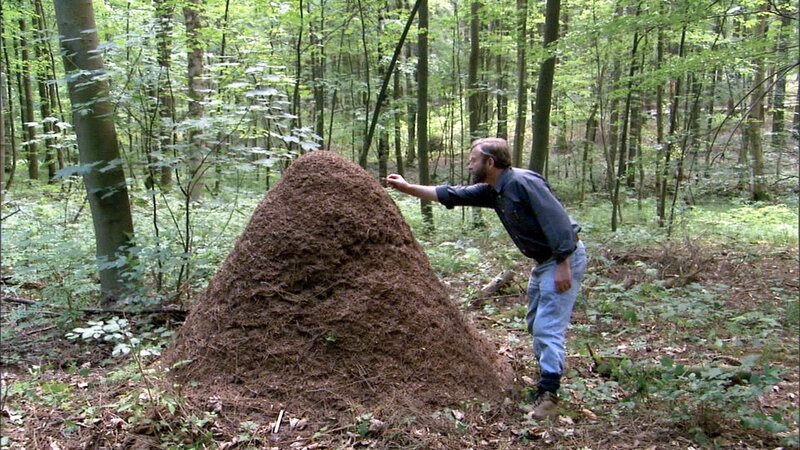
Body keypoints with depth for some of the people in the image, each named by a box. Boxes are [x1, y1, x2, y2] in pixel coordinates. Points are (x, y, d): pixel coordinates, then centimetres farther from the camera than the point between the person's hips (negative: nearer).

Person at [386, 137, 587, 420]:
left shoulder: (523, 182, -22)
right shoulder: (491, 191, 6)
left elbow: (558, 220, -25)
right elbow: (451, 195, 11)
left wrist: (564, 266, -27)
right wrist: (408, 188, 11)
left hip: (564, 258, -10)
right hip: (543, 260, 10)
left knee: (548, 327, -13)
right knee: (536, 323, 18)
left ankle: (548, 396, -10)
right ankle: (549, 375, 33)